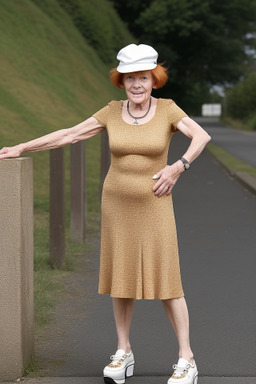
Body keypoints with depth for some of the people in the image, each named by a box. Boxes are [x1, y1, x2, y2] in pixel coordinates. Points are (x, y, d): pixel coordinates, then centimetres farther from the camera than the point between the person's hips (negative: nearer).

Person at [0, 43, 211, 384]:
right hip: (117, 202, 3)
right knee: (122, 277, 7)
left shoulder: (167, 109, -5)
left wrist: (178, 167, -22)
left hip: (154, 205, -3)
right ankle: (123, 353, 18)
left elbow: (202, 136, -10)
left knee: (166, 280, -5)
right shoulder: (112, 113, 1)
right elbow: (68, 135, 3)